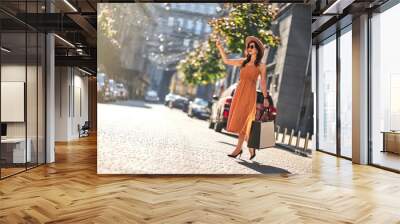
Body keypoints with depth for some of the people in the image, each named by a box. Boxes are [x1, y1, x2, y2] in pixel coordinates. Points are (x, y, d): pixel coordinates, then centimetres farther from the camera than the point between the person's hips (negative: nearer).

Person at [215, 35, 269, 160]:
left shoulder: (261, 66, 5)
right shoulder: (243, 61, 16)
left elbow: (263, 83, 6)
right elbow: (226, 61, 18)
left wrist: (265, 98, 4)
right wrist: (219, 47, 13)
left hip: (250, 93, -5)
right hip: (239, 92, 5)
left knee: (242, 121, -9)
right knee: (239, 121, 6)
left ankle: (239, 148, -2)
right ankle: (250, 148, 19)